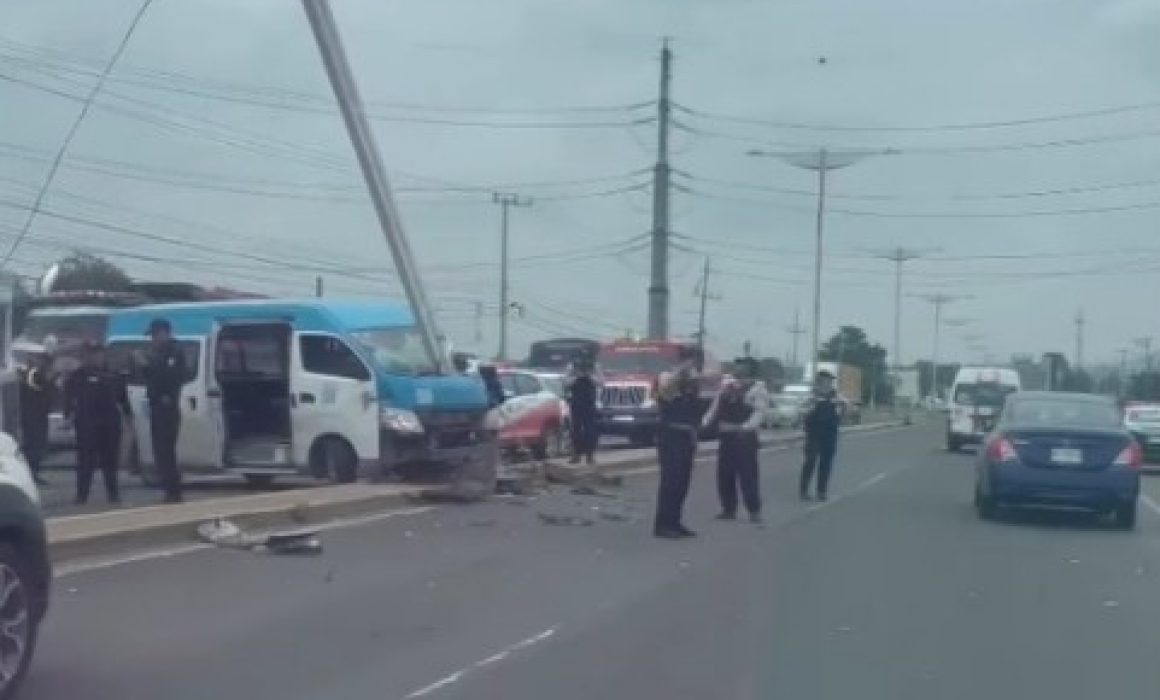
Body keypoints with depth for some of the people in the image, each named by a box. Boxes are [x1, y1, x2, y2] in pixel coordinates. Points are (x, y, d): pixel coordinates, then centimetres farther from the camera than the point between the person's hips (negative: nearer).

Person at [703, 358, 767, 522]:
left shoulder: (758, 389, -5)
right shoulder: (727, 387, 14)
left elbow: (758, 413, -16)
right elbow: (715, 408, 16)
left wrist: (745, 428, -30)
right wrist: (704, 424, 6)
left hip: (745, 438, -7)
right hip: (726, 437, 7)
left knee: (747, 475, -7)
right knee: (724, 474, 8)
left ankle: (754, 511, 2)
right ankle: (729, 509, 17)